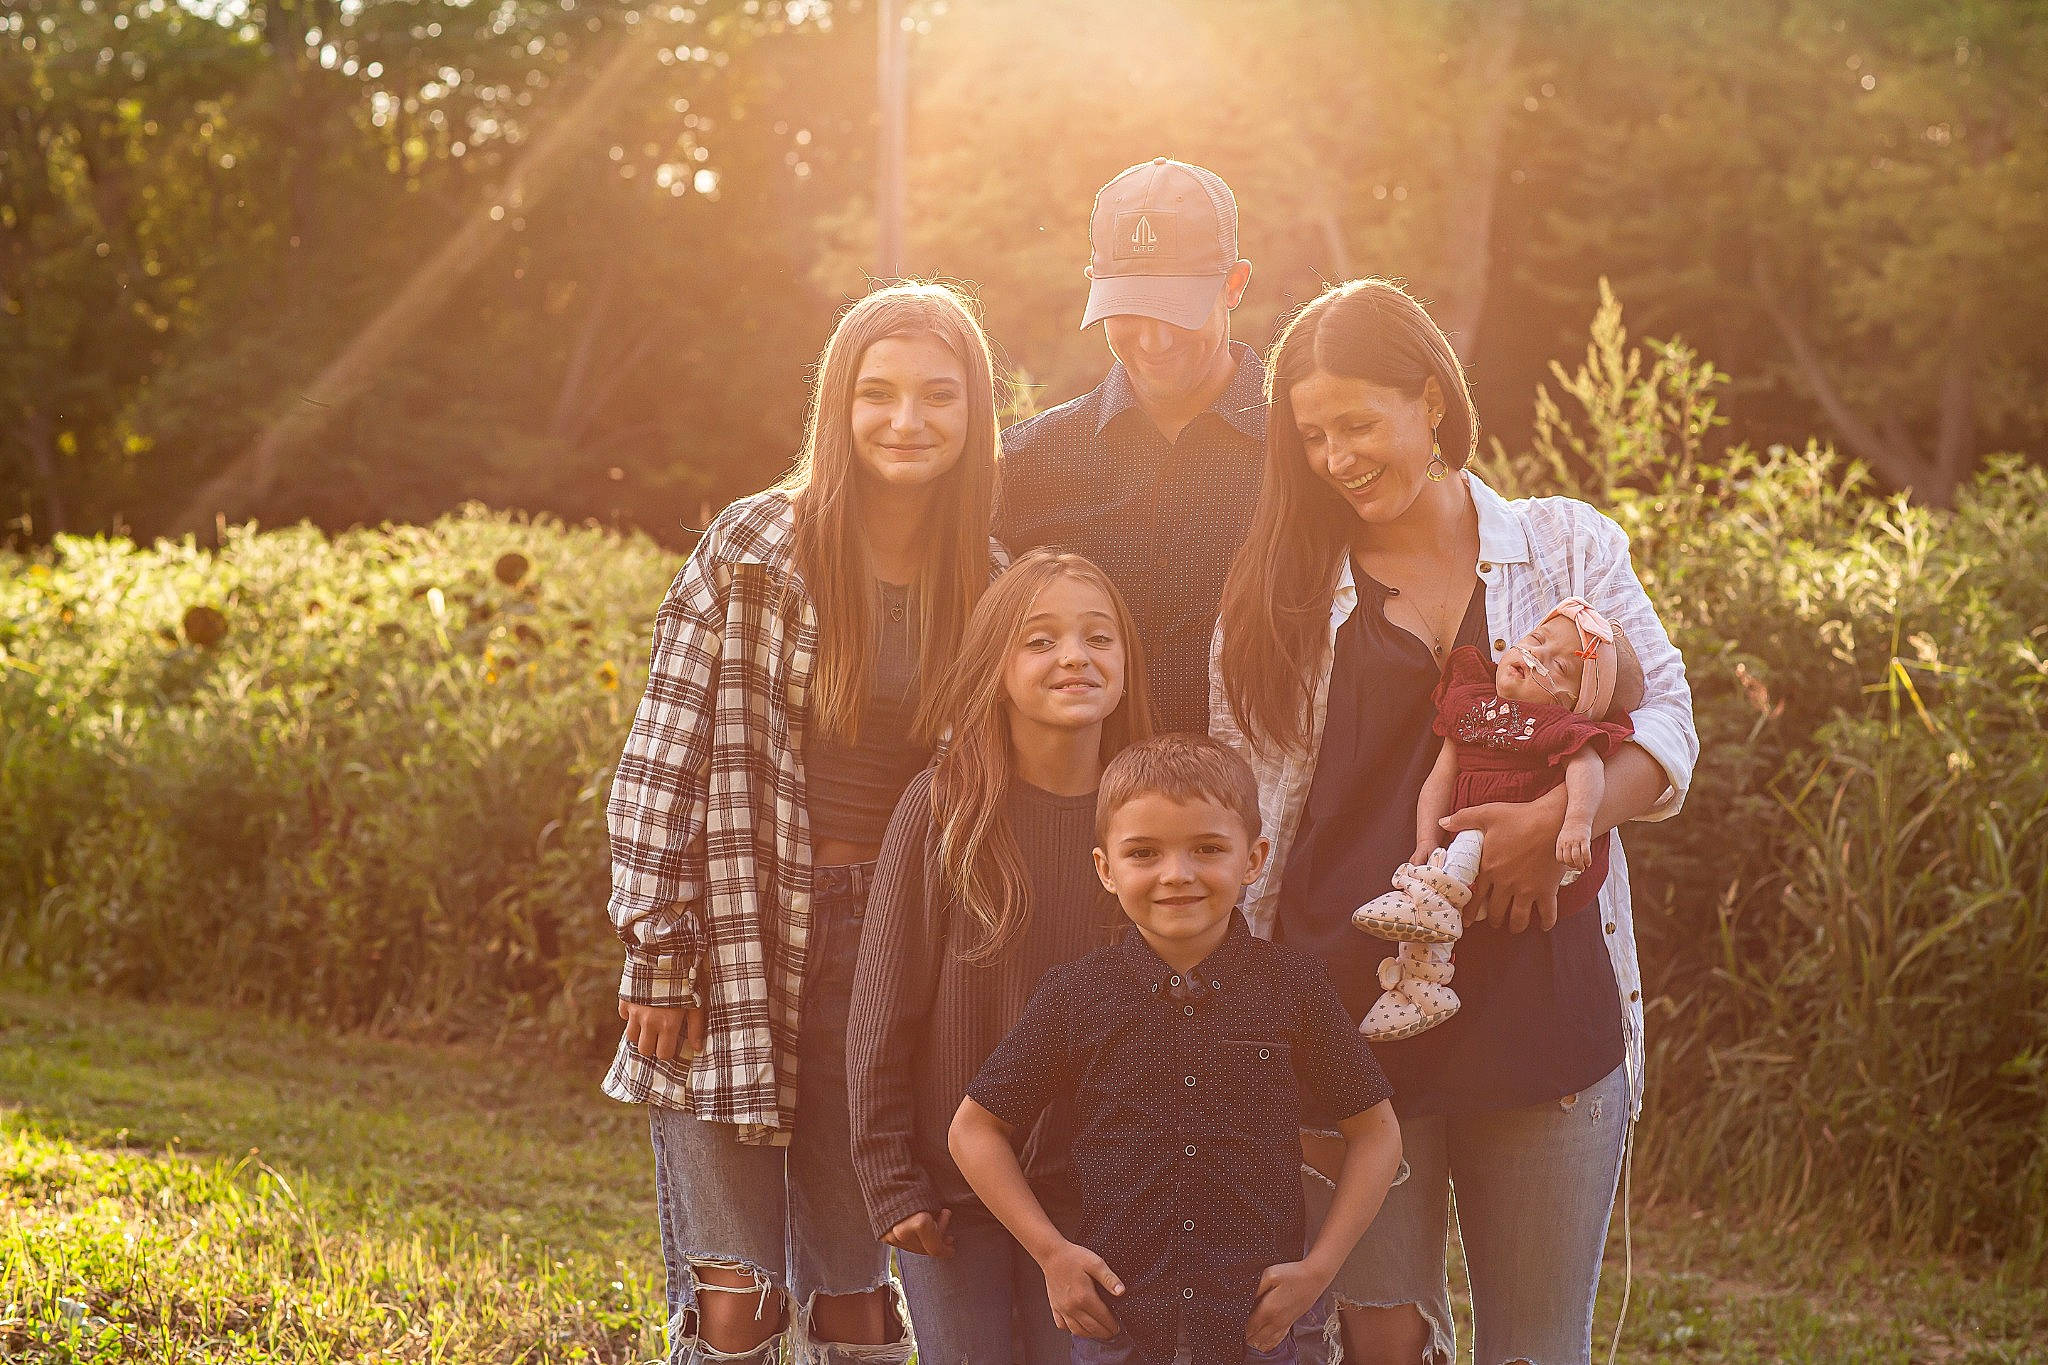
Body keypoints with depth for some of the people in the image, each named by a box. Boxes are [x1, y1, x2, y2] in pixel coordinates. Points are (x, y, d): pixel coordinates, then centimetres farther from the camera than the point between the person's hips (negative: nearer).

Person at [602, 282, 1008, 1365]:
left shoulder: (985, 584, 4)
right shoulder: (752, 552, -8)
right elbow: (661, 762, -8)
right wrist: (657, 962, -11)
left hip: (891, 961, 4)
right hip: (745, 947, -3)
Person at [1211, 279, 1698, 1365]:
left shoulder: (1569, 547, 7)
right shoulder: (1284, 587, 8)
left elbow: (1664, 723, 2)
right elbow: (1242, 811, 8)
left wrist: (1559, 816, -17)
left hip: (1541, 1014, 0)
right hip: (1348, 1011, 0)